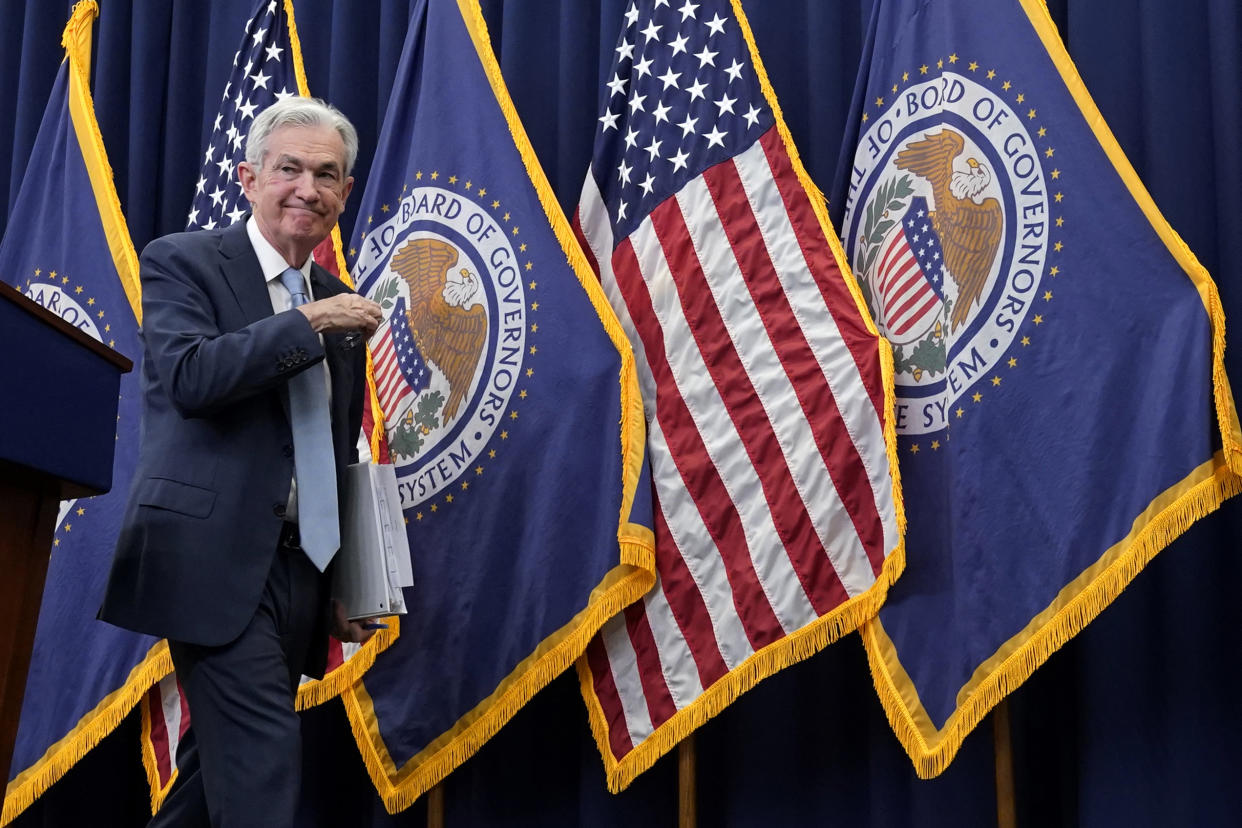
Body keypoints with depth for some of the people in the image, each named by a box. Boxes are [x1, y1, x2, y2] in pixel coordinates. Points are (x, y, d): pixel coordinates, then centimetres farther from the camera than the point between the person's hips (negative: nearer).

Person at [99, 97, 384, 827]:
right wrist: (307, 323, -19)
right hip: (216, 557, -6)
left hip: (298, 571, 7)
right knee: (265, 749, -14)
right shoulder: (184, 262, -1)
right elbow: (188, 376, -20)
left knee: (226, 759, 11)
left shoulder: (341, 306, 16)